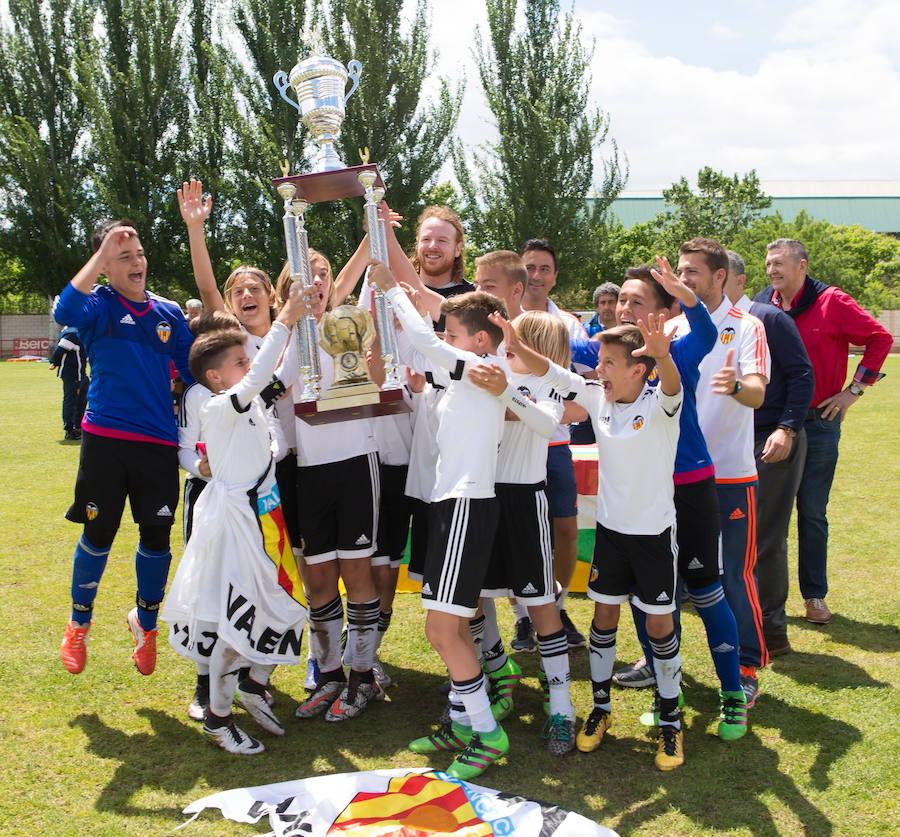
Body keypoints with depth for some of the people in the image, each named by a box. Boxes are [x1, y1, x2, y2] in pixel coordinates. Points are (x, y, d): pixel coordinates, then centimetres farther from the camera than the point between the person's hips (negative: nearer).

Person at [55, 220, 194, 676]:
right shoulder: (99, 304, -2)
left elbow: (194, 372, 12)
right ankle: (78, 623, 30)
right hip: (105, 439, -3)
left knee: (157, 536, 9)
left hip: (160, 442, 3)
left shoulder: (169, 313, 8)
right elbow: (65, 311, -25)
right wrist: (102, 253, -24)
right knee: (99, 534, 7)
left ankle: (145, 621, 33)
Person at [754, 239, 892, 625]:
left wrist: (854, 390, -7)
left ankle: (814, 595, 19)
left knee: (812, 513, 5)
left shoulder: (831, 303, -8)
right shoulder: (760, 305, 2)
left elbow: (880, 338, -4)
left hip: (818, 423, -3)